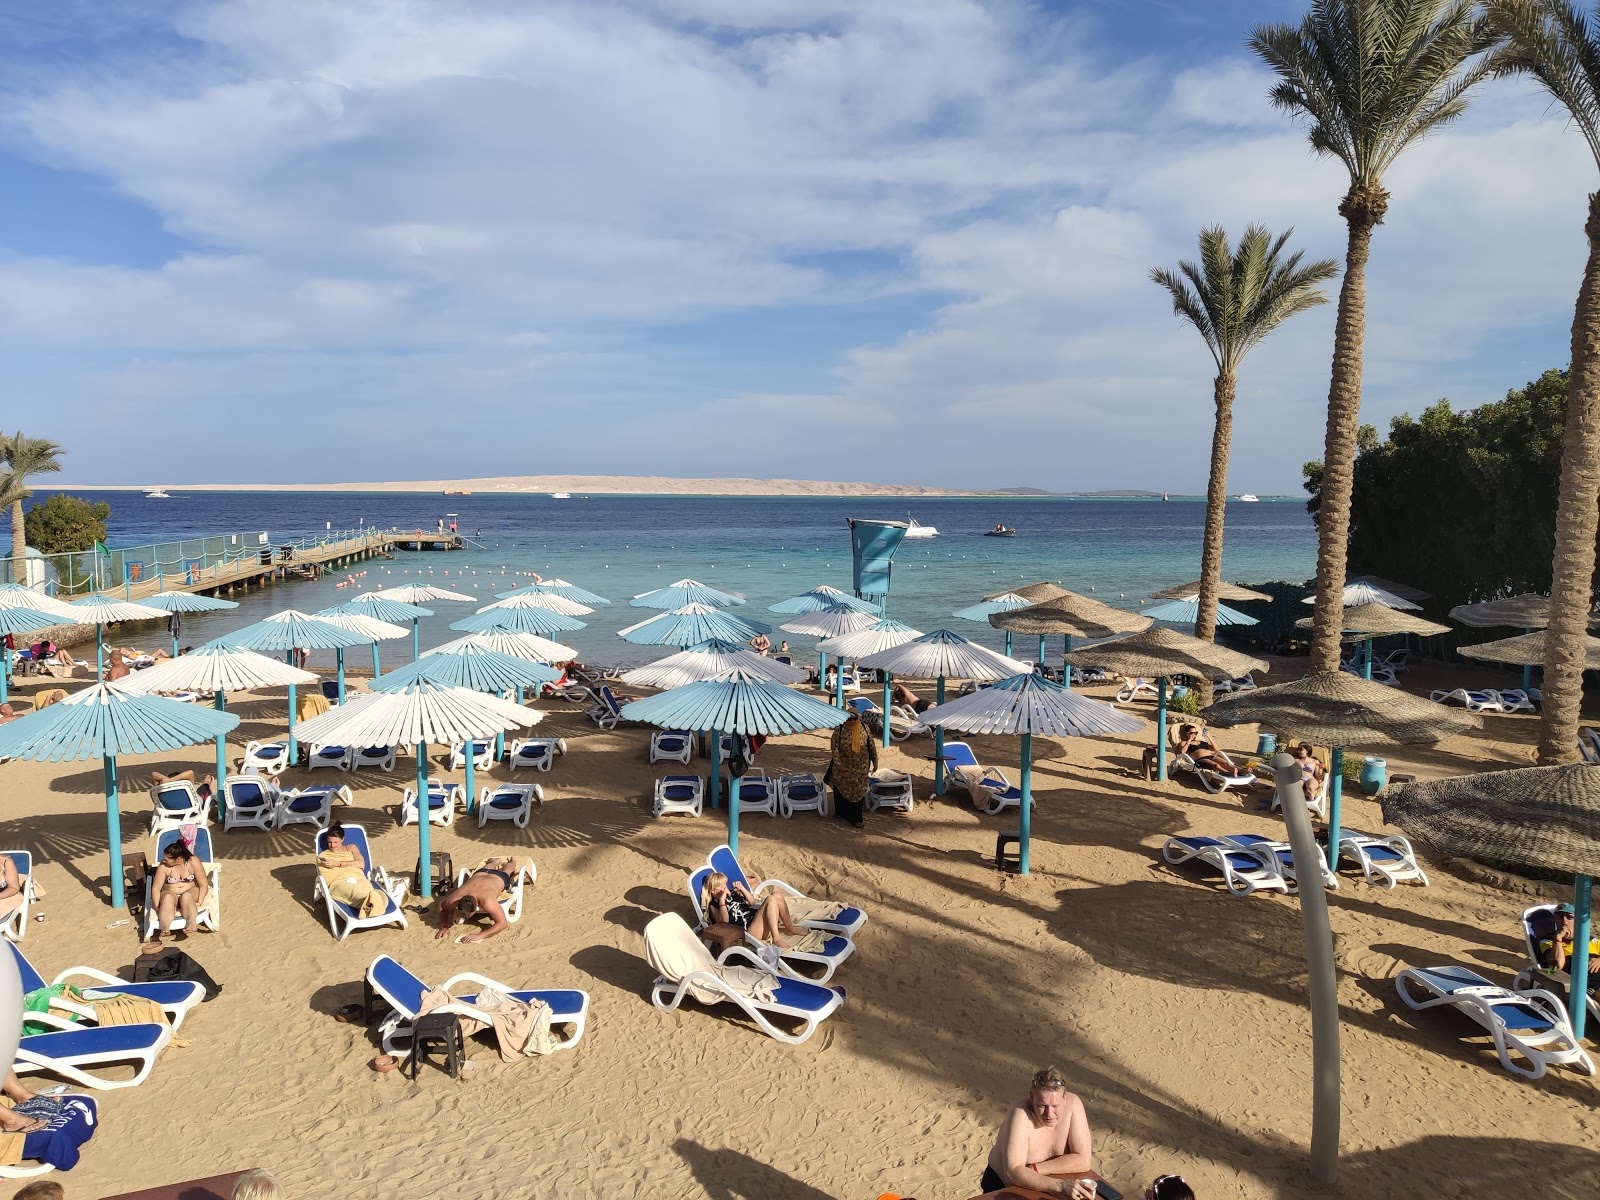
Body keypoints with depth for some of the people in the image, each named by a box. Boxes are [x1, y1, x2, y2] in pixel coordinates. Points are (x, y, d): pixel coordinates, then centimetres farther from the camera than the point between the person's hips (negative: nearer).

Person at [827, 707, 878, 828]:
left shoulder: (864, 729, -6)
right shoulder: (839, 730, -13)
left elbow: (872, 746, 2)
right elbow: (834, 747, -16)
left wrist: (875, 762, 5)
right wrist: (838, 763, -24)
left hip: (860, 768, 1)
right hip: (844, 767, -1)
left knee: (859, 791, 7)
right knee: (842, 790, 13)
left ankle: (857, 818, 18)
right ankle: (842, 813, 35)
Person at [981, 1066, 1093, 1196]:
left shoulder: (1073, 1104, -17)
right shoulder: (1021, 1115, -27)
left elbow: (1083, 1161, -17)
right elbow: (1013, 1173, -32)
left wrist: (1032, 1169, -23)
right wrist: (1059, 1185, -43)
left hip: (1046, 1190, 3)